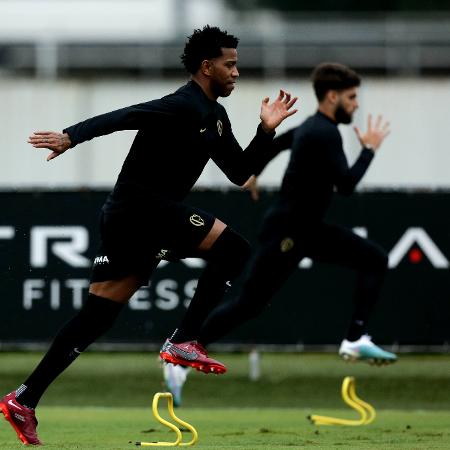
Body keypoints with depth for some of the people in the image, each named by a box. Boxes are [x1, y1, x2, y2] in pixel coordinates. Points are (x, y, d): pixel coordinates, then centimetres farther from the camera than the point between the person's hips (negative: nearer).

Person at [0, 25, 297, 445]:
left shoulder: (215, 117, 18)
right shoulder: (185, 106, -13)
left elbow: (239, 173, 23)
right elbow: (121, 117, -25)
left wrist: (266, 130, 11)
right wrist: (71, 136, -37)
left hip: (127, 218, 10)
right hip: (142, 206, -10)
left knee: (95, 316, 8)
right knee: (233, 249, -11)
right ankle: (183, 342, -11)